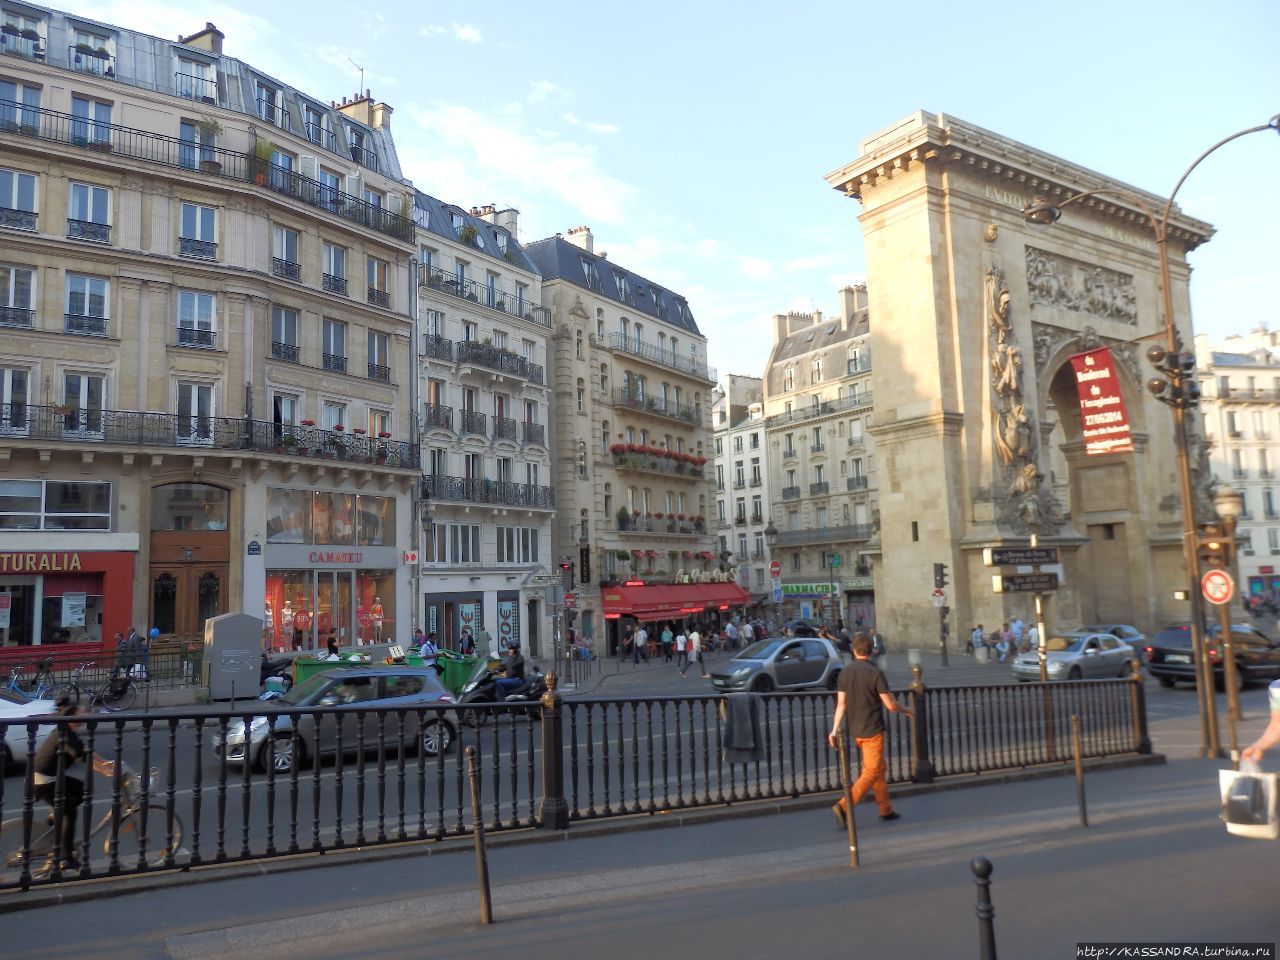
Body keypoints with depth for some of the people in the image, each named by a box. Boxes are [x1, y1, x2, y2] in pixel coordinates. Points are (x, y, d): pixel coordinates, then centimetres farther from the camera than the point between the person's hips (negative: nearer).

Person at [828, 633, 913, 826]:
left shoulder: (845, 674, 0)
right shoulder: (875, 673, -16)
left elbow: (841, 704, -2)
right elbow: (890, 705, -13)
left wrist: (834, 729, 0)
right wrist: (906, 710, 6)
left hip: (856, 731, 6)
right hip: (872, 730, -6)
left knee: (878, 768, 19)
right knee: (872, 772, 0)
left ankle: (885, 809, 26)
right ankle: (843, 806, -11)